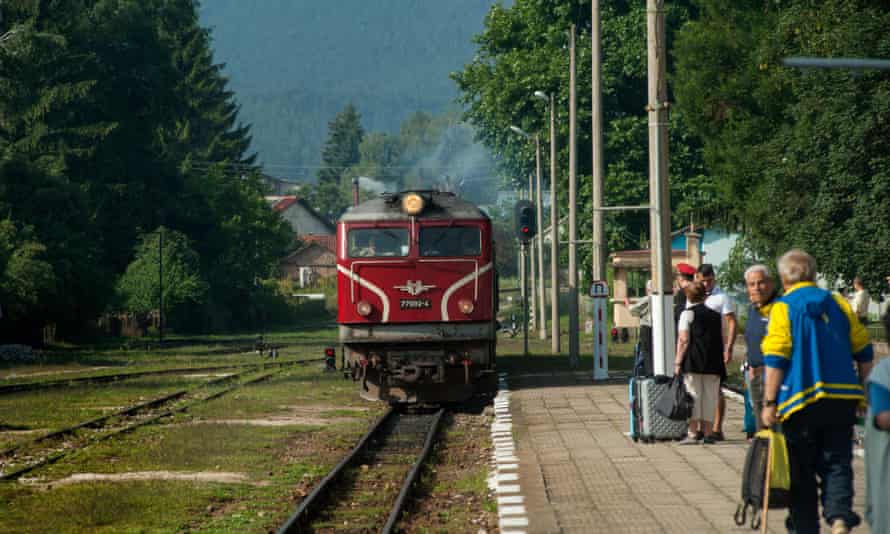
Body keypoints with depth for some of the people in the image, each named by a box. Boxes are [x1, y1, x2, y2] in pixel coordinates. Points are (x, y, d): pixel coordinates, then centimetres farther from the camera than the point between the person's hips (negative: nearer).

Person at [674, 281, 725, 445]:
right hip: (713, 363, 4)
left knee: (693, 395, -2)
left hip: (693, 362, -4)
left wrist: (678, 362, -8)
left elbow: (684, 340, -9)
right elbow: (721, 338, 16)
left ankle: (693, 432, -5)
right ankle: (708, 432, 8)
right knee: (710, 397, 8)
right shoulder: (714, 314, 14)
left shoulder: (688, 313, -1)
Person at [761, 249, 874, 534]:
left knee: (802, 470, 8)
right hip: (842, 399, 3)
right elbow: (864, 353, 10)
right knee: (837, 462, 6)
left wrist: (769, 402, -8)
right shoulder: (839, 304, 8)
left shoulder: (783, 309, -5)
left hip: (801, 399, -3)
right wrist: (861, 389, 22)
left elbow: (775, 361, -12)